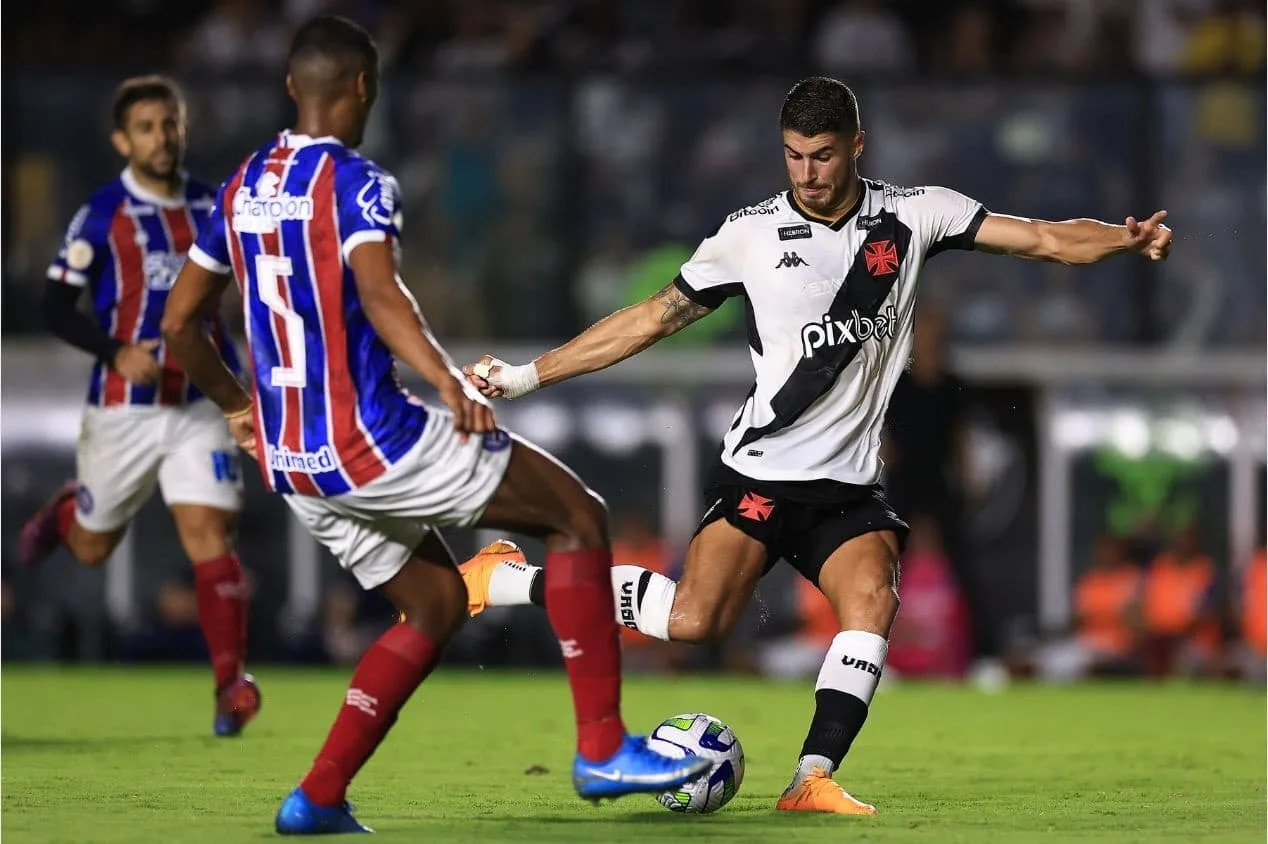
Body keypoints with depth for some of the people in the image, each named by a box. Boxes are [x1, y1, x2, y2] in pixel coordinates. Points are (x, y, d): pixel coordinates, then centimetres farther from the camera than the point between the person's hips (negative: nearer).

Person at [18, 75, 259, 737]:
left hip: (199, 404, 2)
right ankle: (63, 511, 52)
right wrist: (117, 353, -24)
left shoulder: (211, 206, 3)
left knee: (209, 535, -14)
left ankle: (231, 684, -15)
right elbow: (55, 308, -10)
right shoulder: (102, 216, -9)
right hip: (123, 410, -2)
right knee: (92, 548, 15)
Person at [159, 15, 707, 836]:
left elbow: (179, 321, 18)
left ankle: (318, 799, 11)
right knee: (578, 514, 2)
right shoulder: (356, 181, -10)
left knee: (437, 603, 21)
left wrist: (237, 406, 31)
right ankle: (602, 748, -1)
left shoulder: (243, 188, 12)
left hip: (291, 459, 8)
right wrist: (448, 378, -36)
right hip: (370, 441, -8)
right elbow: (378, 291, -28)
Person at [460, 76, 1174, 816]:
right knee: (694, 619, -19)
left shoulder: (913, 215, 2)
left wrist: (1123, 240, -22)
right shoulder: (751, 234, -1)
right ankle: (505, 580, -3)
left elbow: (1043, 239, -2)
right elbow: (652, 319, 6)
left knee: (873, 599, -24)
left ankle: (813, 780, -24)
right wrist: (524, 376, 4)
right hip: (762, 471, -3)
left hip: (850, 484, 3)